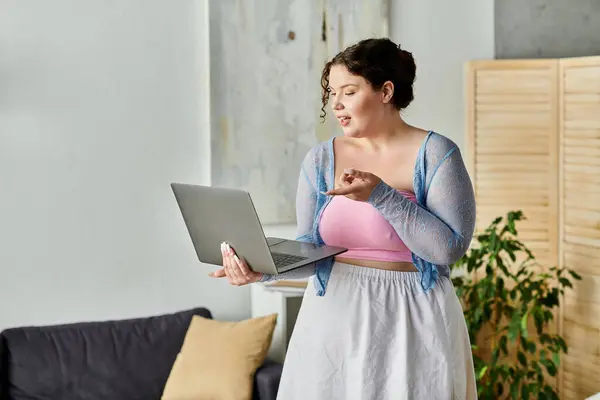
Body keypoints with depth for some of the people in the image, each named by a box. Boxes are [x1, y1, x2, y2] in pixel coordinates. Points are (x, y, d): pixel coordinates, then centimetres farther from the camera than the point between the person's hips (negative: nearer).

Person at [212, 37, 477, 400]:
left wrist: (380, 195, -20)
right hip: (333, 319, 3)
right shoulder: (320, 159, 4)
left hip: (411, 324, -3)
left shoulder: (436, 154, -7)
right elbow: (311, 247, 2)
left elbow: (449, 248, -14)